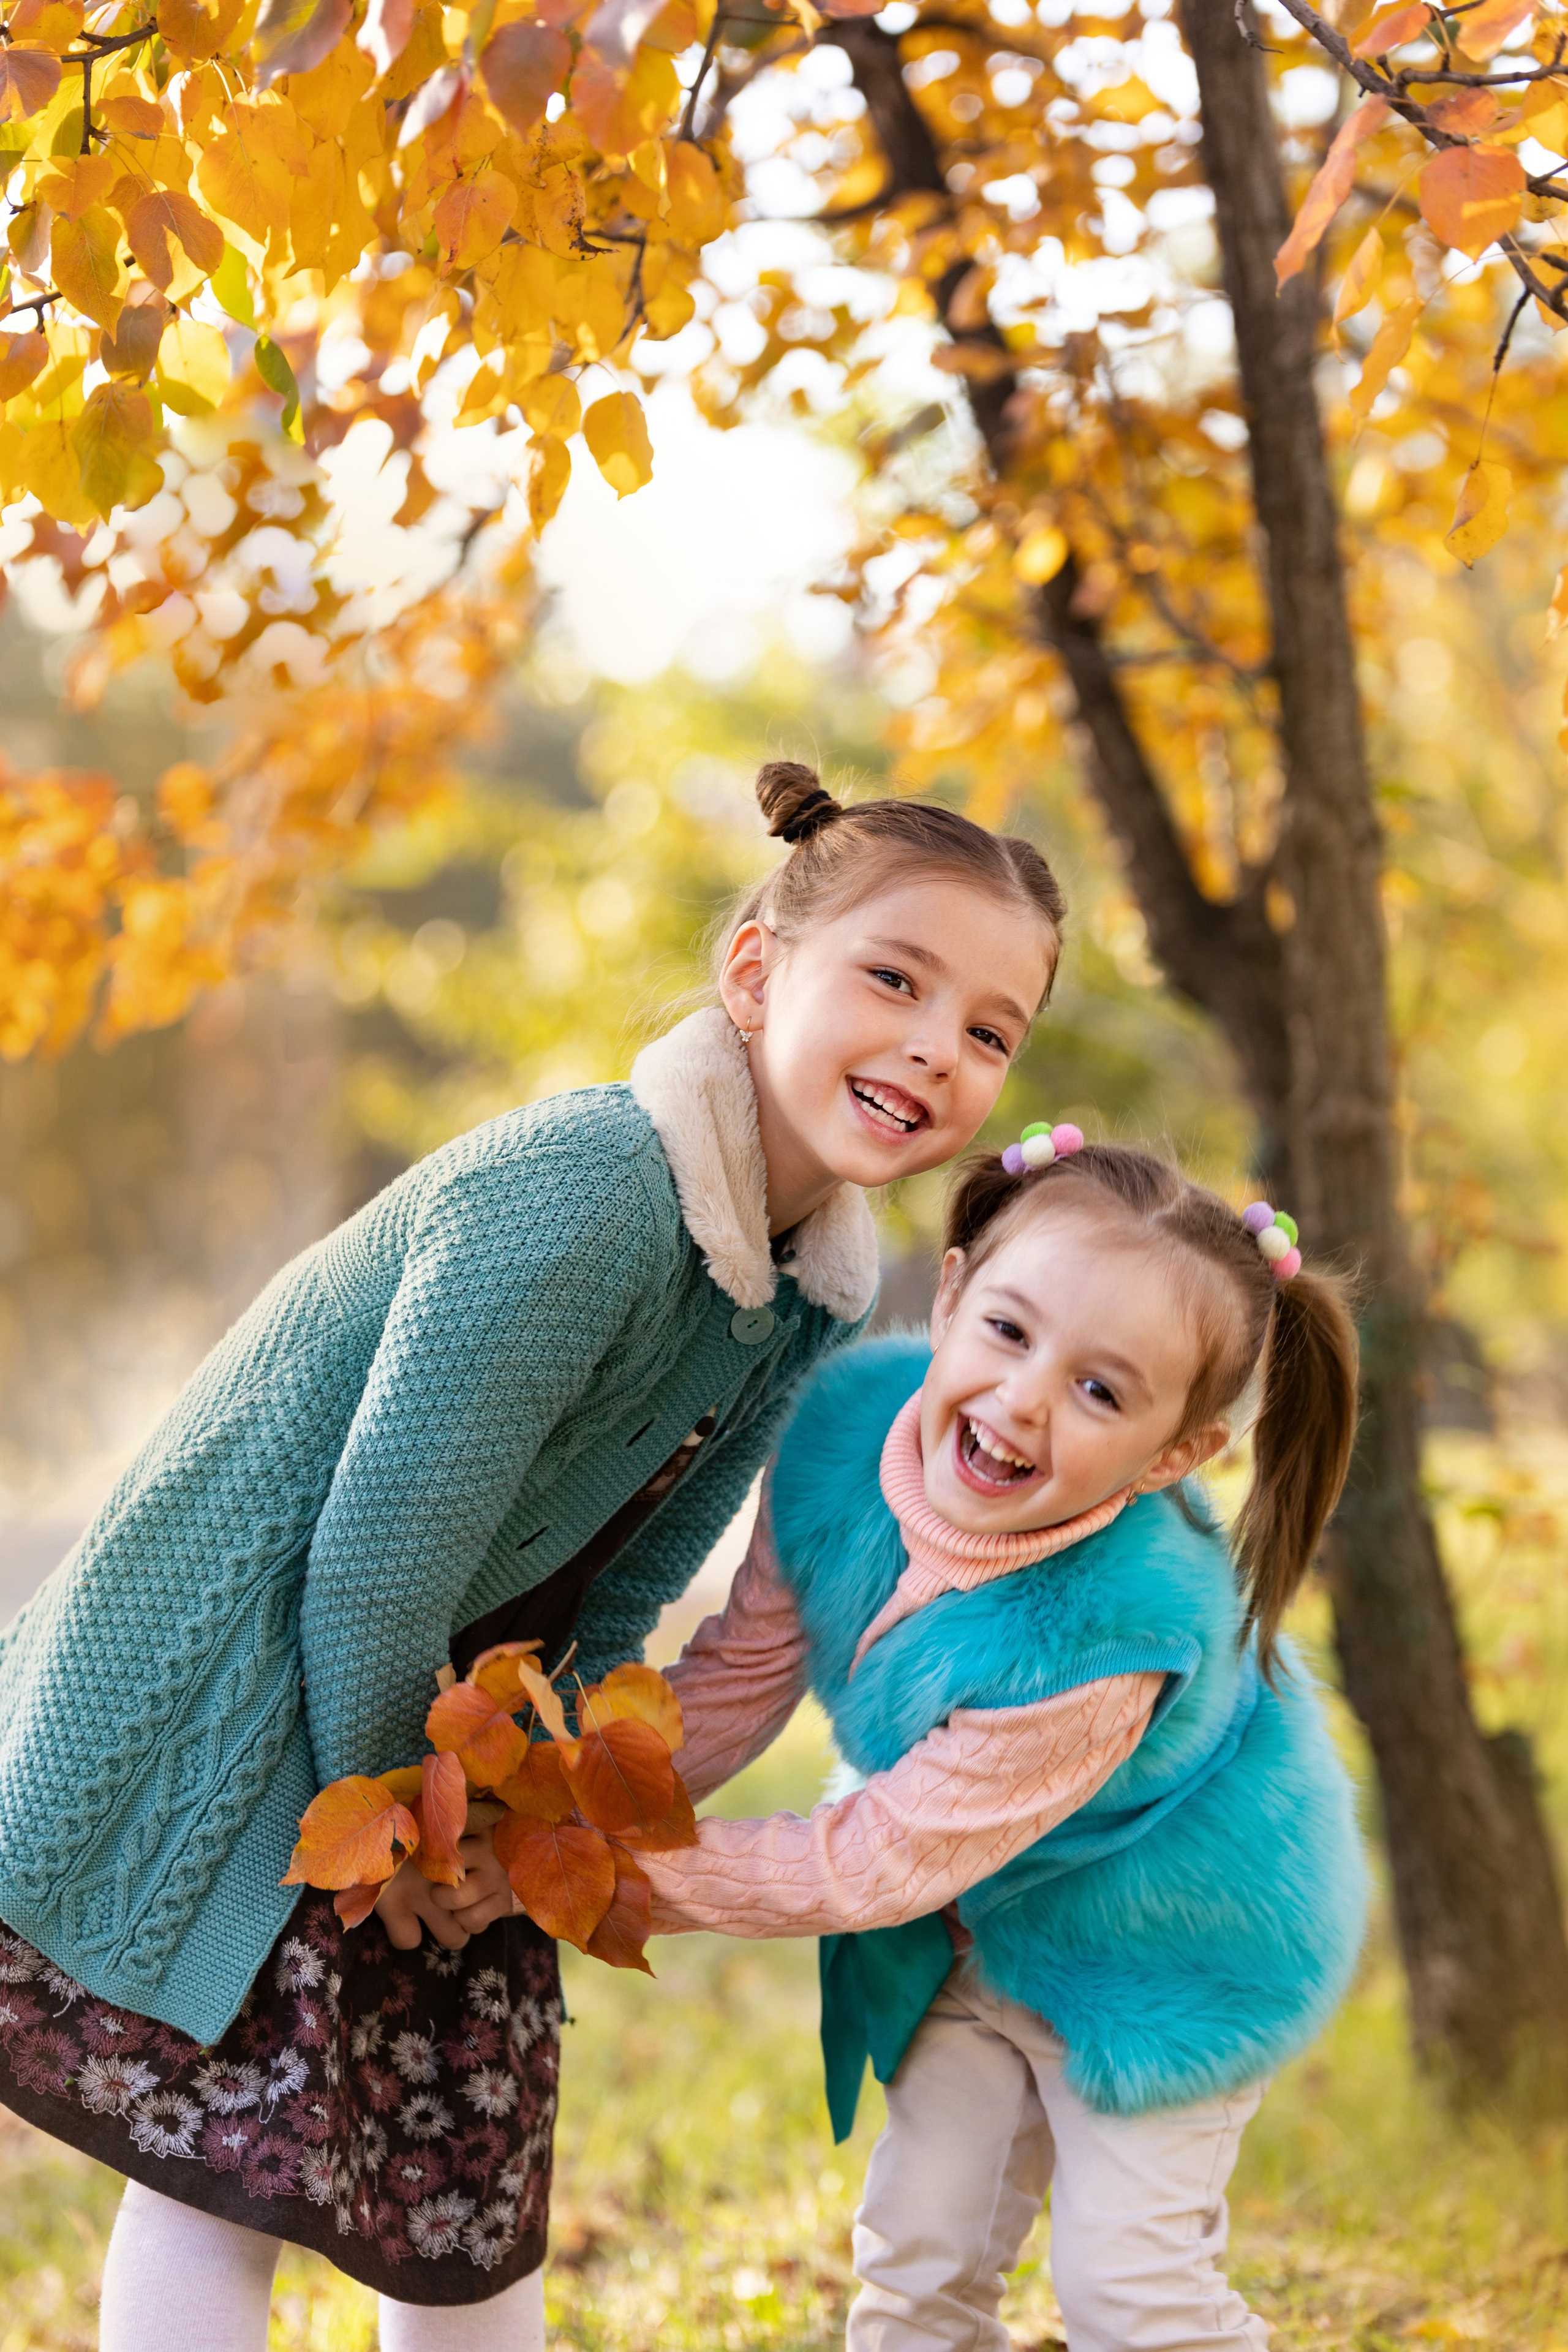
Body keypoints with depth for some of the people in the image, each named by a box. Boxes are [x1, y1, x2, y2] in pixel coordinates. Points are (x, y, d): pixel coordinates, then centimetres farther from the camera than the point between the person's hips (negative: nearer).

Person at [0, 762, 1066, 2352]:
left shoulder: (816, 1293, -3)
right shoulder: (576, 1194, -30)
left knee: (466, 2181, 14)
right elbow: (376, 1565, -26)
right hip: (198, 1735, -8)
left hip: (410, 1755, 8)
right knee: (226, 2169, -5)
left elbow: (617, 1590, 3)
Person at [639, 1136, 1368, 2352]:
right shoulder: (848, 1421, -24)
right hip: (978, 1924, 6)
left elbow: (872, 1862, -32)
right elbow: (741, 1673, -8)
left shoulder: (1105, 1636, -42)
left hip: (1174, 1931, -6)